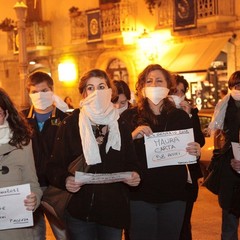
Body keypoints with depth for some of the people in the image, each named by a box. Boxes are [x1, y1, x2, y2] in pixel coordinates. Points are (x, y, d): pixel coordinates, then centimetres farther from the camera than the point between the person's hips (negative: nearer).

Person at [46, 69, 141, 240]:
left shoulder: (120, 125, 6)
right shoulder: (70, 124, -3)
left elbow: (131, 162, 10)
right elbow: (56, 166, -5)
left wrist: (134, 175, -11)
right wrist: (65, 180, -24)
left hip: (114, 211, 3)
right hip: (80, 211, -2)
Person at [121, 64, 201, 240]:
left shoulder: (181, 117, 5)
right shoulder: (130, 116, -1)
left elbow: (195, 147, 12)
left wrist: (196, 152, -10)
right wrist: (133, 136, -21)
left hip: (174, 194, 2)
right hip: (140, 194, -2)